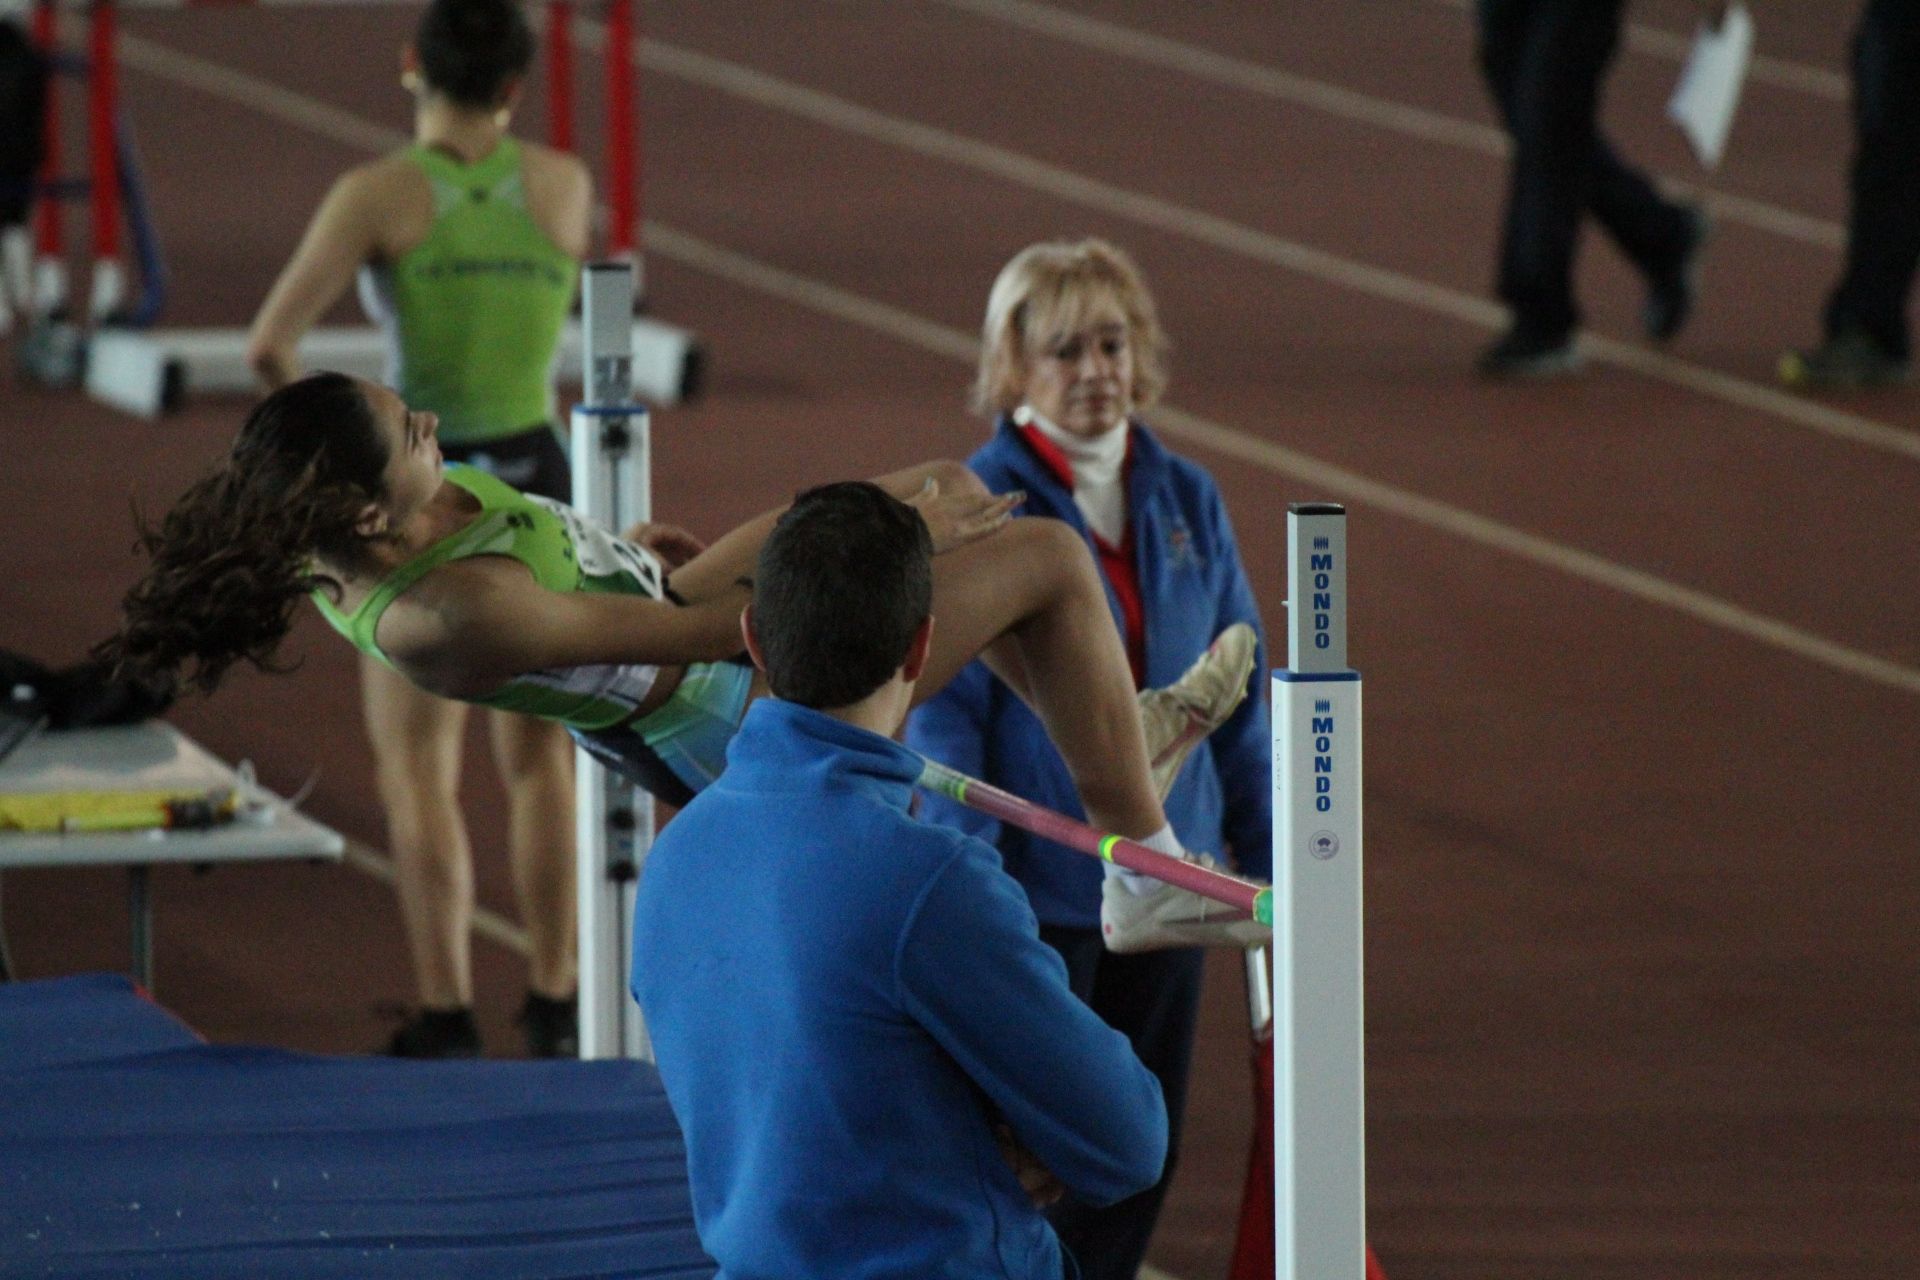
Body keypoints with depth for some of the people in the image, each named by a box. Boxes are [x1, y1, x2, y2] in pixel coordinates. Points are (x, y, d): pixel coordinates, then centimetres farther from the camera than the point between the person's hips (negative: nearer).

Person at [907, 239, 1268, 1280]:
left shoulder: (1185, 499, 7)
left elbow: (1237, 694, 14)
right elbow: (943, 713, -11)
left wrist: (1266, 855, 12)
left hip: (1164, 882, 5)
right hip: (1036, 887, -5)